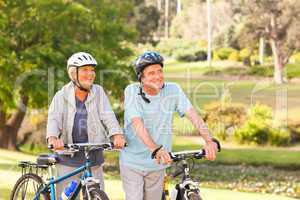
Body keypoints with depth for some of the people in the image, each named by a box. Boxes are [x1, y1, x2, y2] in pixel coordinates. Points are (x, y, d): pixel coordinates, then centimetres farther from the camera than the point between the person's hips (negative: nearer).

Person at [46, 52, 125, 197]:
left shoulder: (98, 92, 6)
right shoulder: (62, 96, 3)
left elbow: (107, 116, -5)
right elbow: (54, 118, -11)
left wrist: (117, 134, -24)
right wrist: (53, 138, -32)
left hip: (94, 159, 1)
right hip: (68, 159, -1)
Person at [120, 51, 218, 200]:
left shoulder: (173, 90, -5)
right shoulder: (132, 91, -12)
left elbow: (193, 115, -15)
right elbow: (137, 124, -24)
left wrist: (209, 141, -32)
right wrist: (156, 149, -40)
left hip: (157, 163, 3)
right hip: (132, 162, -3)